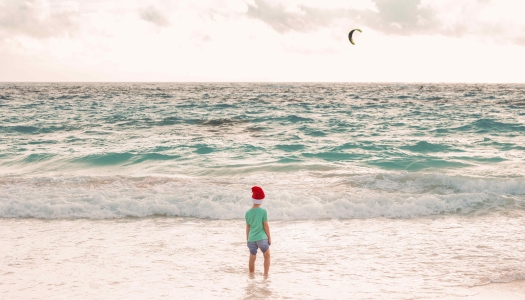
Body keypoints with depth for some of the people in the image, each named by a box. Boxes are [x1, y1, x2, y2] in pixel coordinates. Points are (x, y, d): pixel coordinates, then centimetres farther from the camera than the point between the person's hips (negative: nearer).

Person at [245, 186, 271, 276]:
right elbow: (266, 226, -7)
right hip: (262, 238, -3)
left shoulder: (248, 213, 0)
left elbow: (248, 227, 7)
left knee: (252, 259, 13)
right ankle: (266, 275, 12)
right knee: (267, 256, 16)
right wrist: (269, 237, 3)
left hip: (251, 239, 3)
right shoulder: (263, 211, -11)